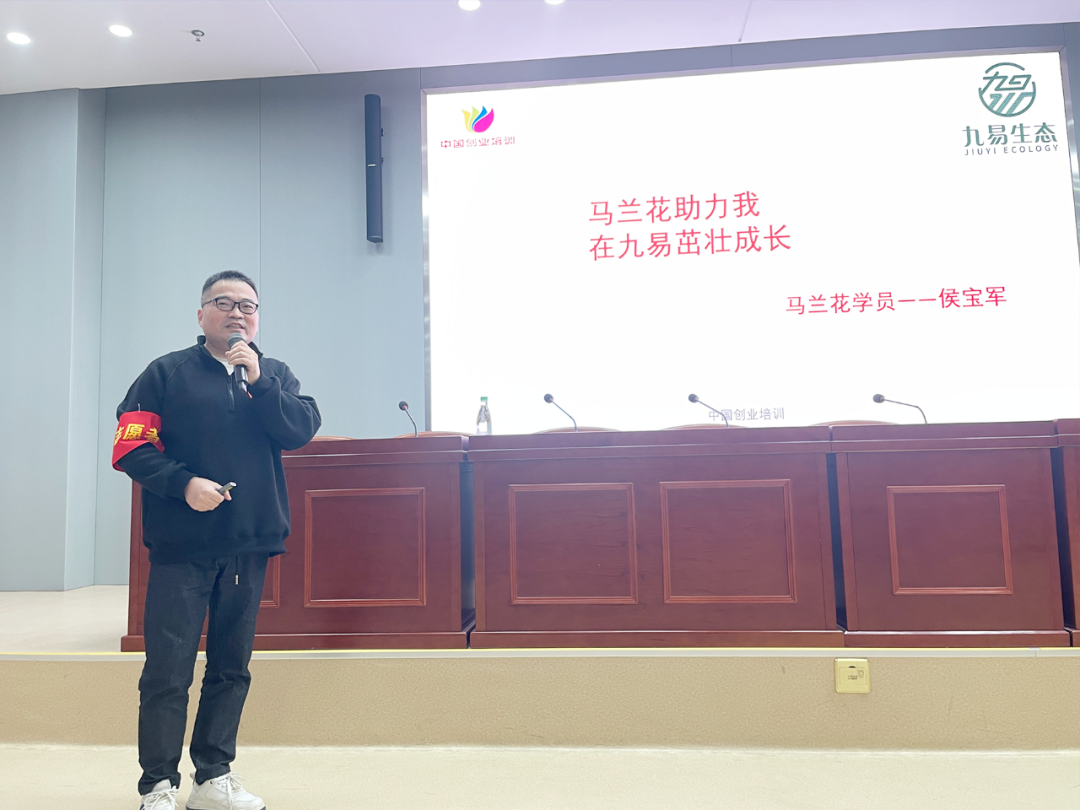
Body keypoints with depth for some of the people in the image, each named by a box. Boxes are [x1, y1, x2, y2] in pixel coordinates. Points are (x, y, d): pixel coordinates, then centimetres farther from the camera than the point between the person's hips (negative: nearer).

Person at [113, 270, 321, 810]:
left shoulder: (275, 375, 11)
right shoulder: (167, 373, 3)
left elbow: (301, 431, -5)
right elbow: (130, 449, -3)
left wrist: (258, 380, -14)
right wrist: (184, 482, -17)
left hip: (250, 545, 3)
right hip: (181, 547, -3)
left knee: (231, 667, 12)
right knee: (167, 672, 1)